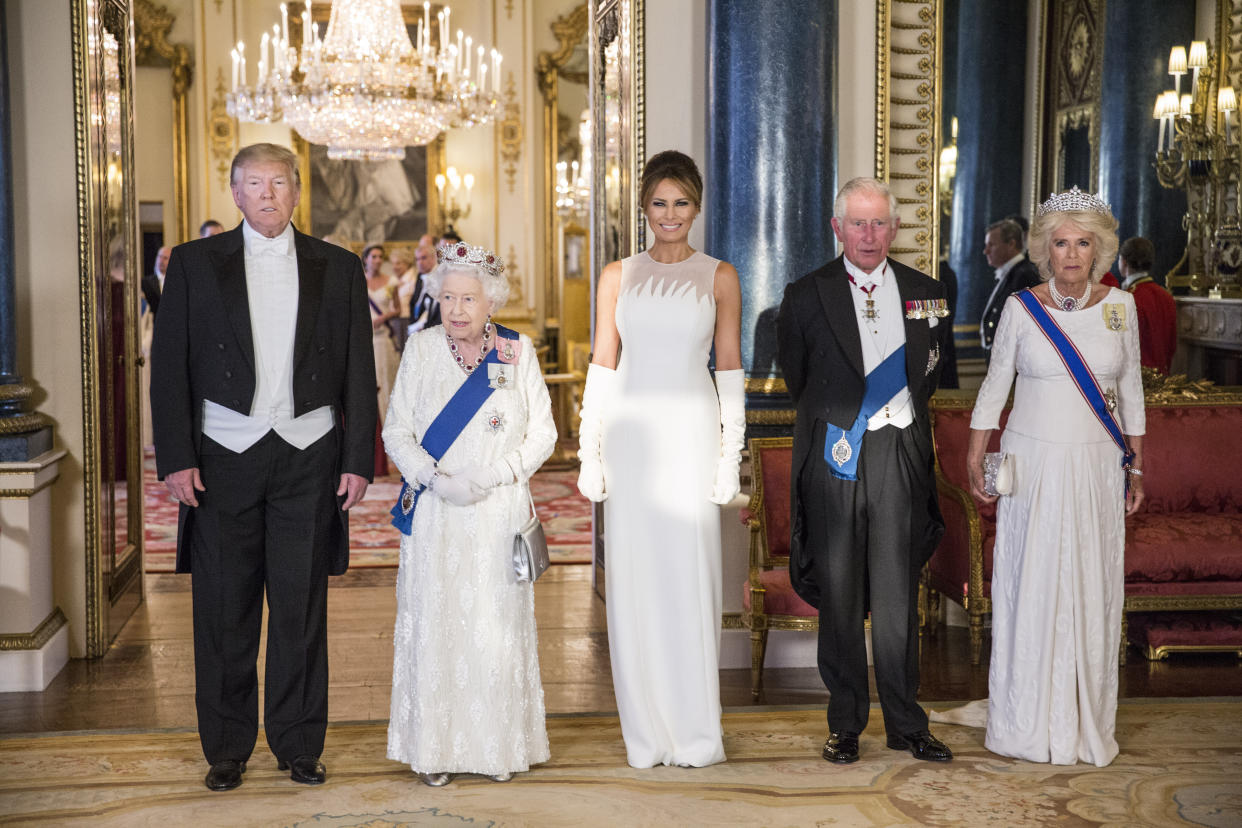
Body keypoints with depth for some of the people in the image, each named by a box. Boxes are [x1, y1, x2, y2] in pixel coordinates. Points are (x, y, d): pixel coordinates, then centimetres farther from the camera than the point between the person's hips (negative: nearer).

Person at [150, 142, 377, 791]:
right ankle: (226, 749, 19)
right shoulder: (194, 263, 6)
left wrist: (358, 460, 1)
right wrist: (175, 459, -6)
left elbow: (359, 373, 7)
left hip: (310, 456, 1)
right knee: (223, 610, 5)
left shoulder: (338, 269, 8)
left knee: (302, 609, 5)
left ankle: (298, 745, 19)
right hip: (224, 457, 0)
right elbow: (169, 367, 2)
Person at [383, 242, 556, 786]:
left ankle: (499, 746, 16)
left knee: (498, 626, 3)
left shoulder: (518, 352, 2)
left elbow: (543, 432, 2)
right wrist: (434, 478, -13)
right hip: (436, 516, 0)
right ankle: (436, 748, 12)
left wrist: (491, 477, -11)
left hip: (499, 513, 0)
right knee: (436, 624, 1)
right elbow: (396, 431, 3)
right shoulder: (421, 349, 2)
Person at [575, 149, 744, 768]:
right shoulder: (618, 277, 9)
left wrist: (731, 453, -2)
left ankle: (695, 732, 11)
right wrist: (590, 452, 3)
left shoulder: (719, 277, 6)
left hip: (691, 436, -1)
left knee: (690, 574, 0)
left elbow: (730, 368, 4)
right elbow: (603, 365, 8)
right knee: (633, 576, 3)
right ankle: (645, 733, 13)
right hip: (629, 434, 2)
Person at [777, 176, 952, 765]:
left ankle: (906, 724, 15)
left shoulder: (926, 294, 7)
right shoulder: (807, 295, 1)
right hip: (833, 457, -1)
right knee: (839, 595, 5)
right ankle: (845, 722, 16)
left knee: (898, 595, 4)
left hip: (900, 456, 1)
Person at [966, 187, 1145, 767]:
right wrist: (974, 461, 2)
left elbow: (1130, 389, 10)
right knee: (1028, 586, 1)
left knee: (1092, 589, 5)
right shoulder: (1021, 308, -2)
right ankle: (1027, 723, 13)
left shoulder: (1120, 306, 3)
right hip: (1032, 464, -1)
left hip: (1097, 468, 2)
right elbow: (994, 385, 5)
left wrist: (1136, 466, 10)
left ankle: (1086, 724, 18)